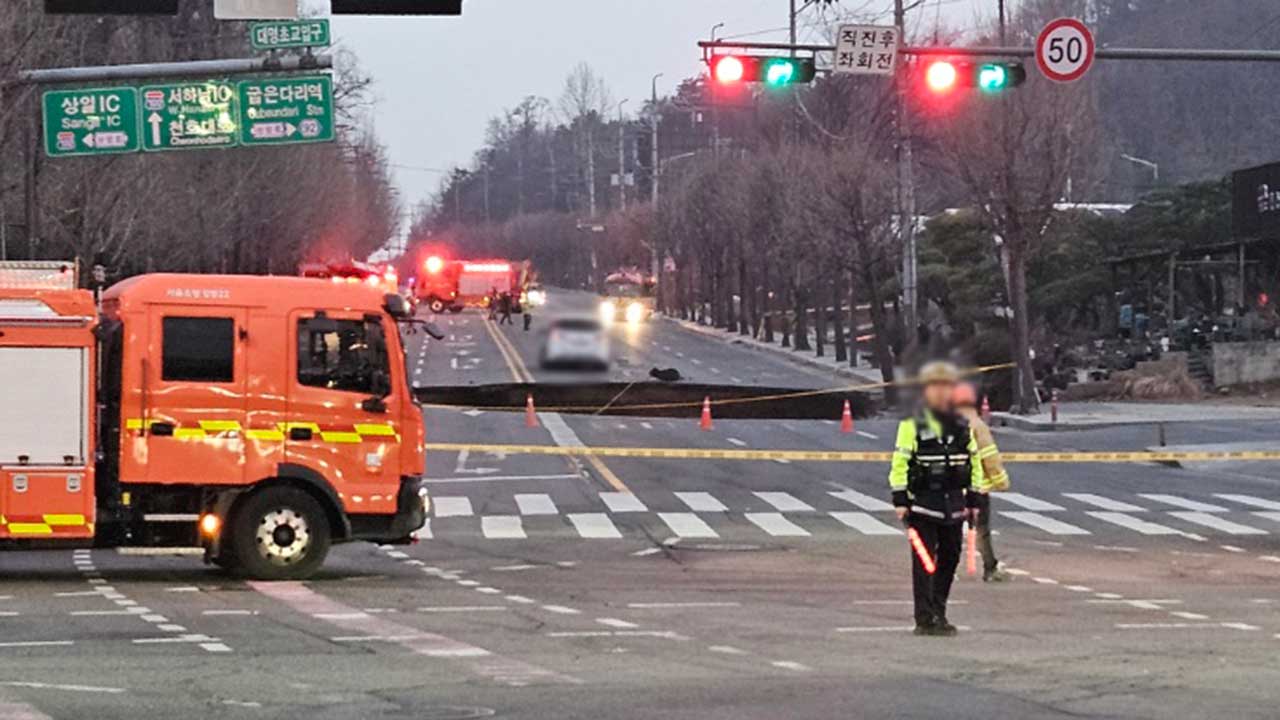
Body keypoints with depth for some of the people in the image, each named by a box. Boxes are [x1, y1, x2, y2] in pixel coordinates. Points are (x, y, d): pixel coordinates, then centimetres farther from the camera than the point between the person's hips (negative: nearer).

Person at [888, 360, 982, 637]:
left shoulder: (963, 427, 10)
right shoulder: (912, 426, -5)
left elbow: (974, 464, 16)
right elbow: (899, 464, -7)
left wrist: (973, 501, 12)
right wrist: (900, 501, -13)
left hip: (954, 505, 5)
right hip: (922, 505, -5)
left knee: (949, 560, 9)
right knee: (924, 563, -6)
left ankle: (939, 614, 21)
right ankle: (924, 619, -5)